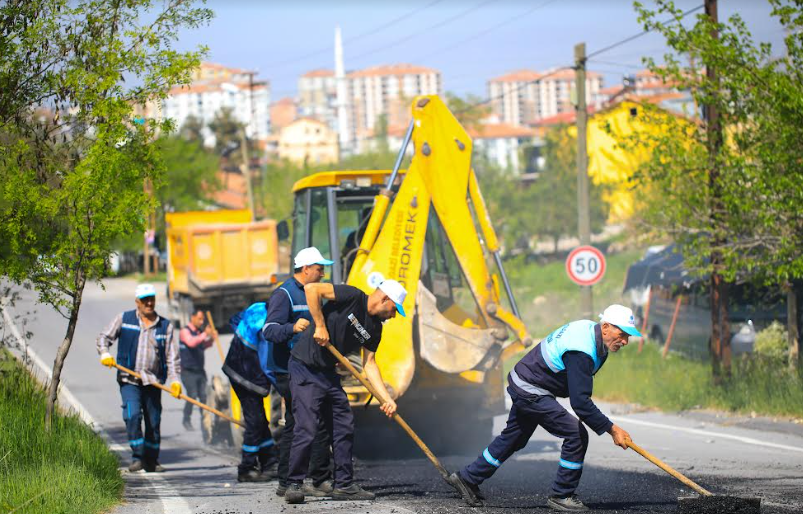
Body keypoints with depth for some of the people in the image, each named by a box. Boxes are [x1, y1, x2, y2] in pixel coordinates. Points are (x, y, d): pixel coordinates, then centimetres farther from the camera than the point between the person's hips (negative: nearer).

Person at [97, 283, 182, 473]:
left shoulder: (165, 326, 9)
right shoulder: (124, 319, 6)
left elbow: (172, 356, 7)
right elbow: (104, 337, 11)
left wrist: (175, 379, -5)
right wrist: (105, 354, -9)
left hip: (153, 383, 2)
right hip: (129, 380, -2)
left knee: (154, 421, 5)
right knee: (133, 416, -18)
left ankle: (151, 461, 17)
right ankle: (137, 457, -12)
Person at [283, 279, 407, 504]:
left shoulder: (375, 328, 9)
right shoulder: (353, 297, -15)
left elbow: (369, 364, 10)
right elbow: (311, 289, -21)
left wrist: (387, 399, 1)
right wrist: (320, 325, -21)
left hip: (329, 374, 9)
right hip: (305, 369, -9)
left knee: (344, 428, 7)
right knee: (306, 429, -12)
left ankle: (344, 485, 15)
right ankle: (293, 485, -3)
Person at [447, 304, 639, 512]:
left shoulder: (589, 328, -1)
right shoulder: (581, 352, -31)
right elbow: (580, 402, -34)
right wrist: (611, 429, -31)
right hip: (531, 392, -10)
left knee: (514, 438, 23)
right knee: (576, 435, -13)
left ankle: (467, 478, 35)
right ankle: (561, 496, -1)